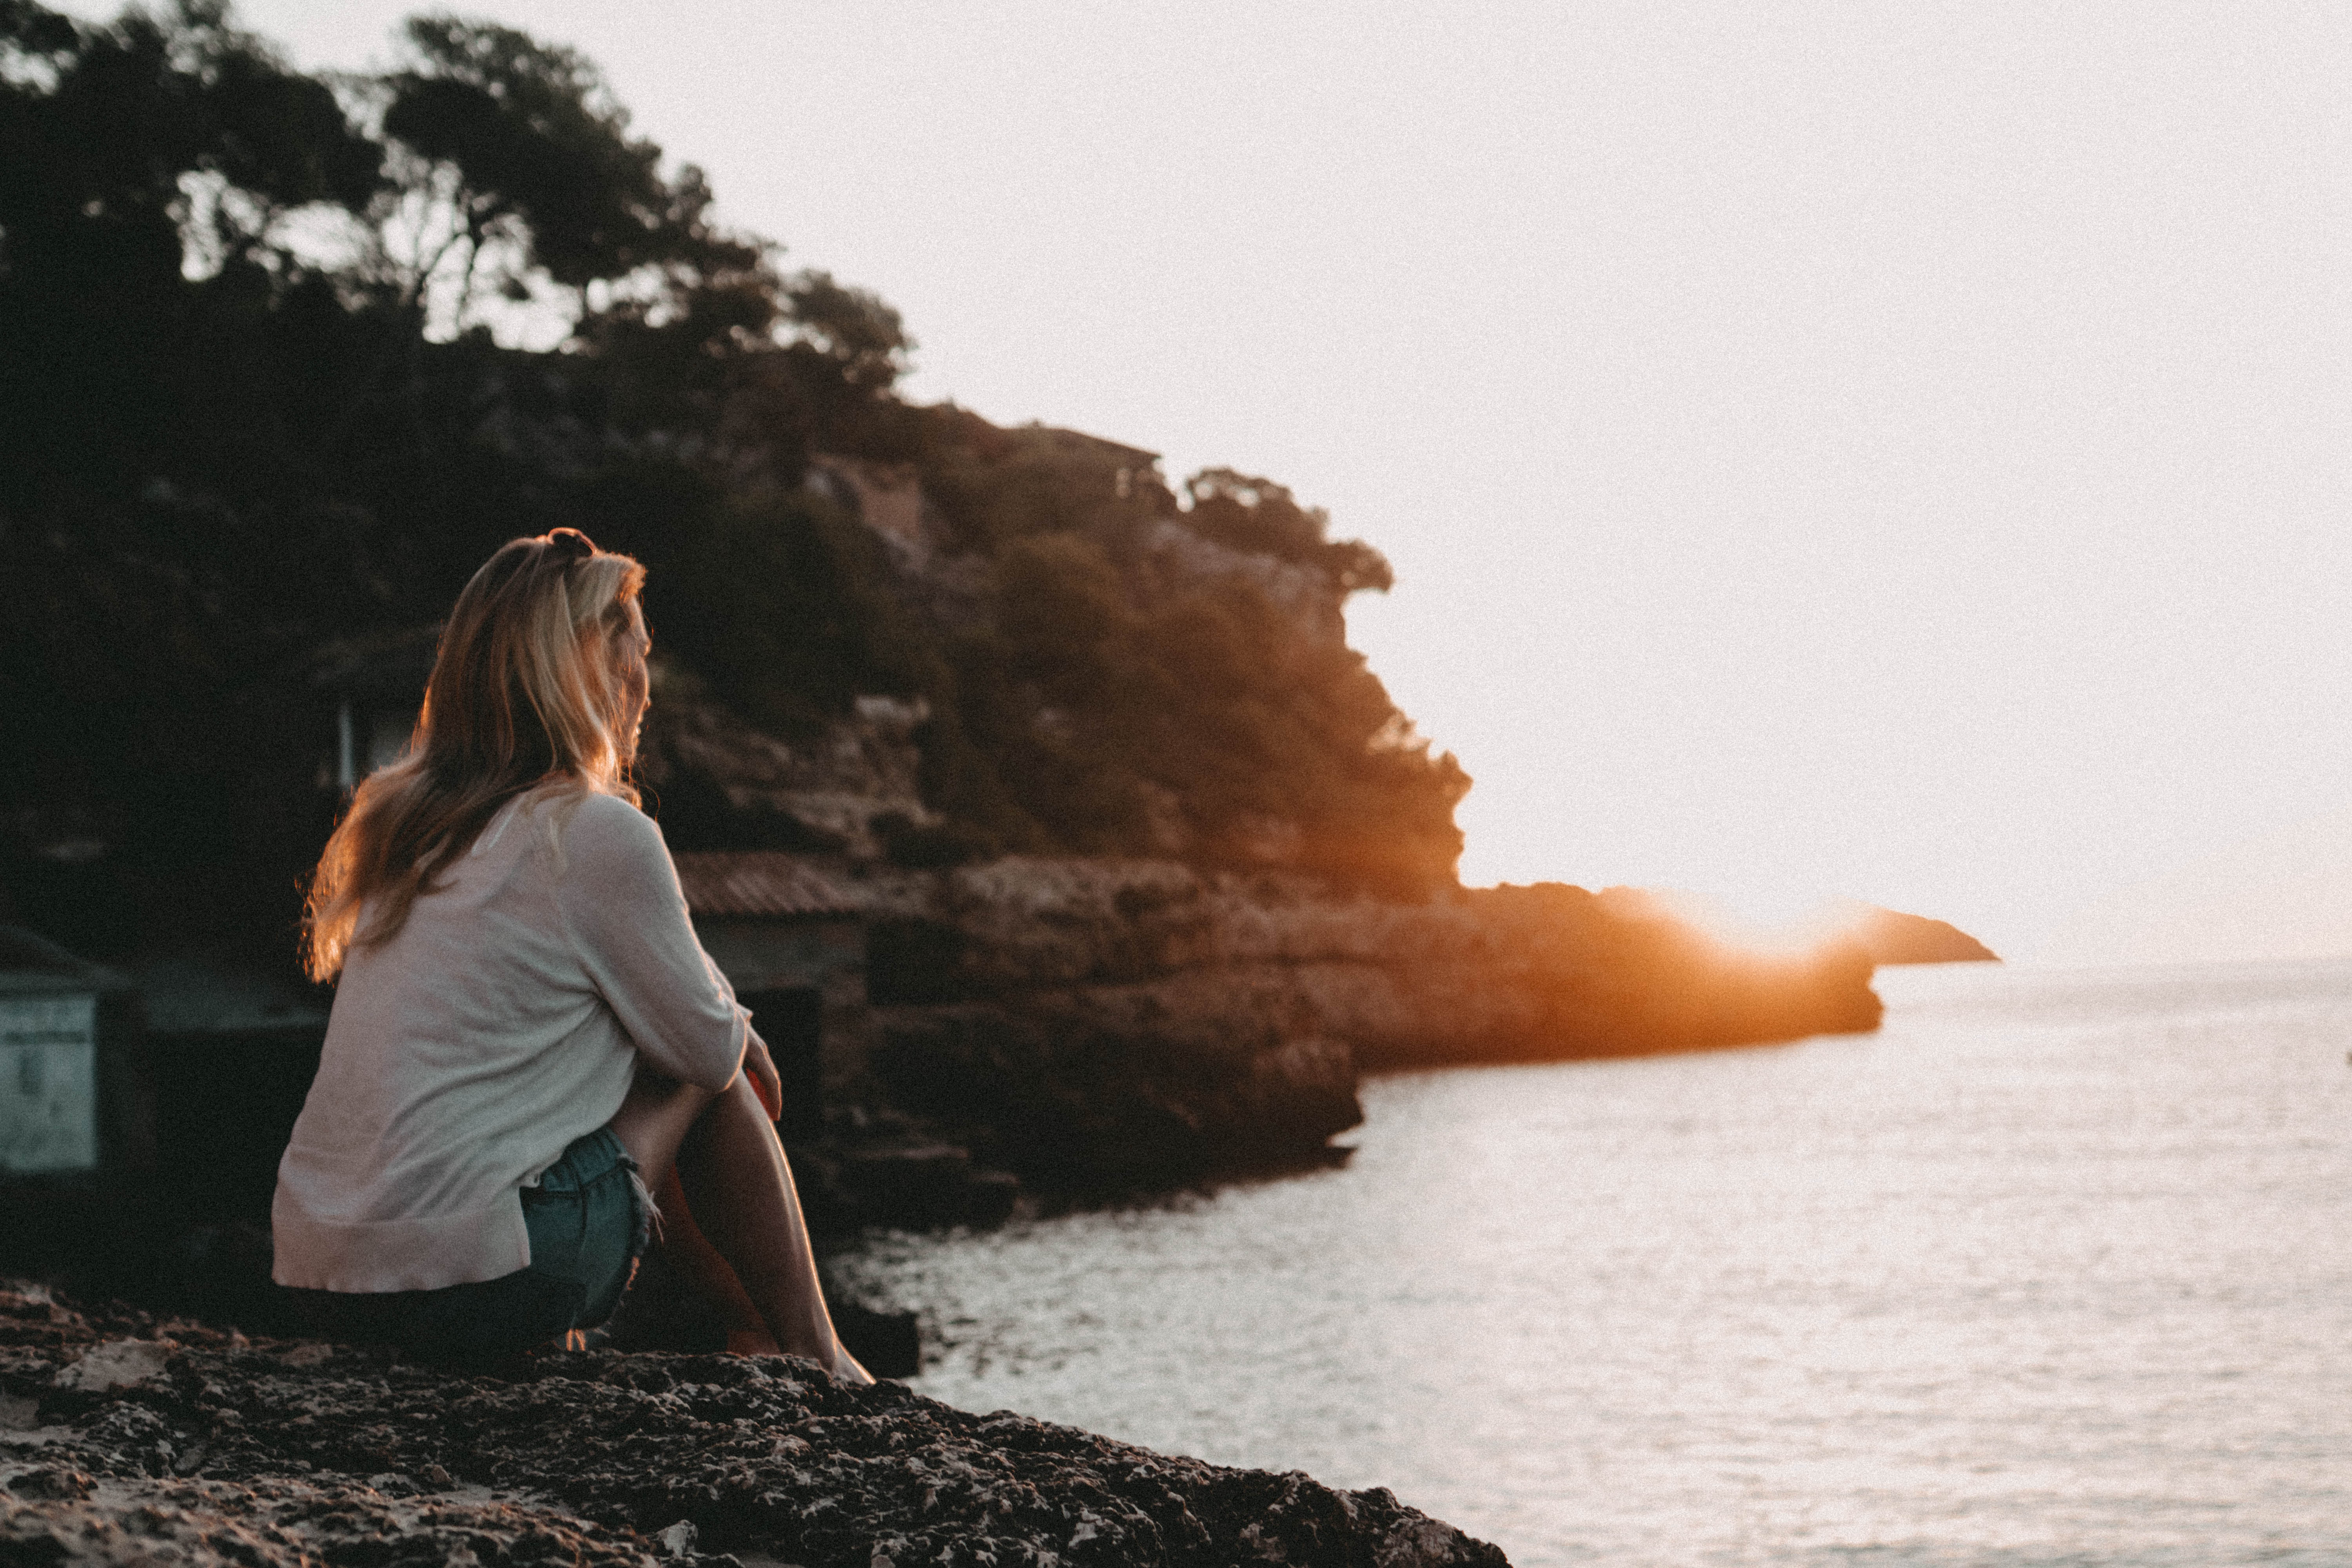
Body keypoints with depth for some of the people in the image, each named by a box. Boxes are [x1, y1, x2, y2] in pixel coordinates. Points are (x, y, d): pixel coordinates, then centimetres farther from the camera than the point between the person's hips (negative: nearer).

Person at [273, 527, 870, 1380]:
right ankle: (813, 1363, 23)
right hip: (465, 1288, -8)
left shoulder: (399, 815, 12)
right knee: (707, 1080, 11)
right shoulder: (600, 836, -11)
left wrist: (723, 1026, 19)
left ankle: (755, 1332, 36)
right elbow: (711, 1047, 0)